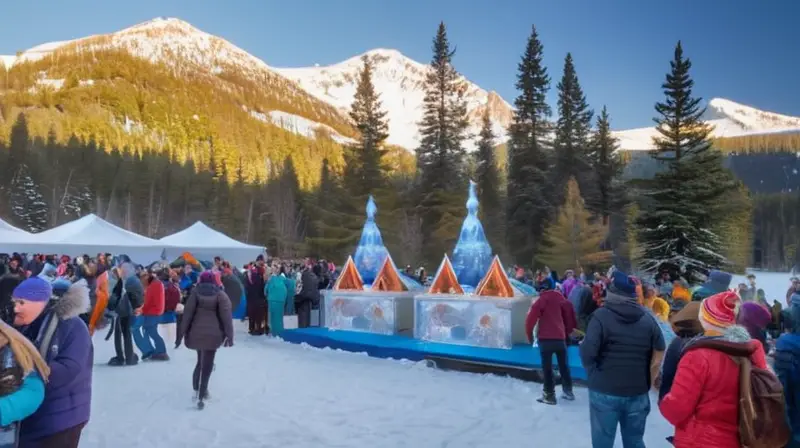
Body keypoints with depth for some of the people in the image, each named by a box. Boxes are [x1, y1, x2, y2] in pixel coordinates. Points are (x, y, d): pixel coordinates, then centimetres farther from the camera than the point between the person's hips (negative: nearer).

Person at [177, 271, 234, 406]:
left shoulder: (196, 291, 5)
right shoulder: (220, 294, 0)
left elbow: (188, 311, -1)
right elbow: (226, 316, -6)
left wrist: (182, 330, 3)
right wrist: (229, 335, -4)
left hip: (196, 332, 3)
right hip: (212, 334, -3)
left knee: (201, 361, 22)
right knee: (207, 365, 1)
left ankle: (197, 389, 24)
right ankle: (201, 395, -4)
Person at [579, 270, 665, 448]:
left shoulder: (602, 316, -13)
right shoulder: (647, 318, 3)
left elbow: (587, 352, -20)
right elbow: (659, 353, 4)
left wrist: (595, 375, -1)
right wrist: (646, 383, 12)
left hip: (605, 392, -4)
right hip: (637, 393, 4)